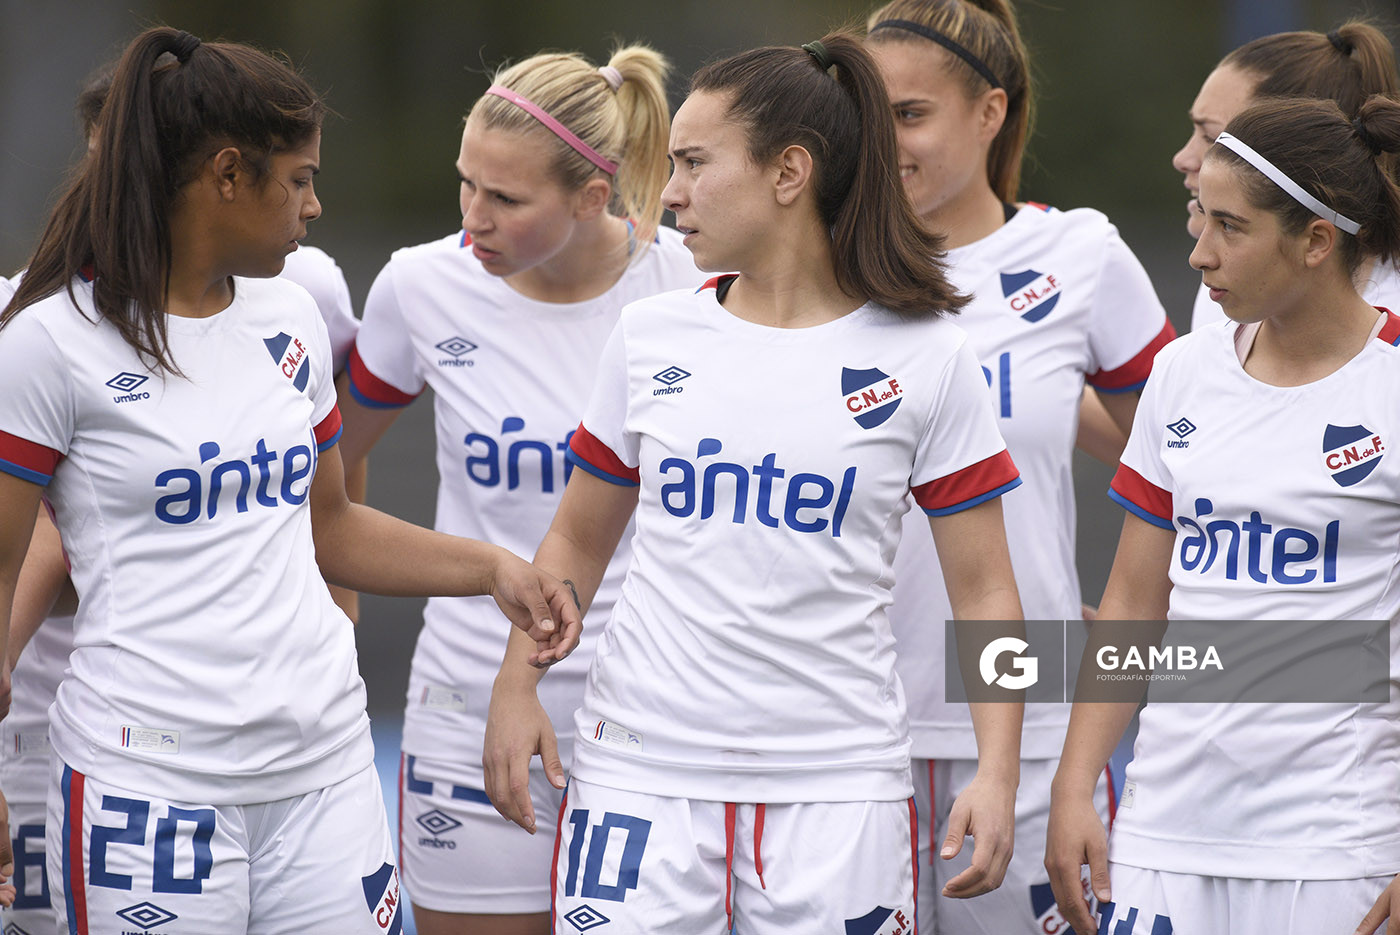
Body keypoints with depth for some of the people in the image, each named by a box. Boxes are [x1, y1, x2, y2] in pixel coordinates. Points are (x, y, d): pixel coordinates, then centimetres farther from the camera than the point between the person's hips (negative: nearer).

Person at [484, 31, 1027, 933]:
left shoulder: (925, 357, -1)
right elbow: (579, 538, 17)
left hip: (836, 786, -2)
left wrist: (997, 771, -10)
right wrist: (517, 685, 4)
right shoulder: (651, 337, 7)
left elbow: (984, 591, 0)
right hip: (641, 770, 2)